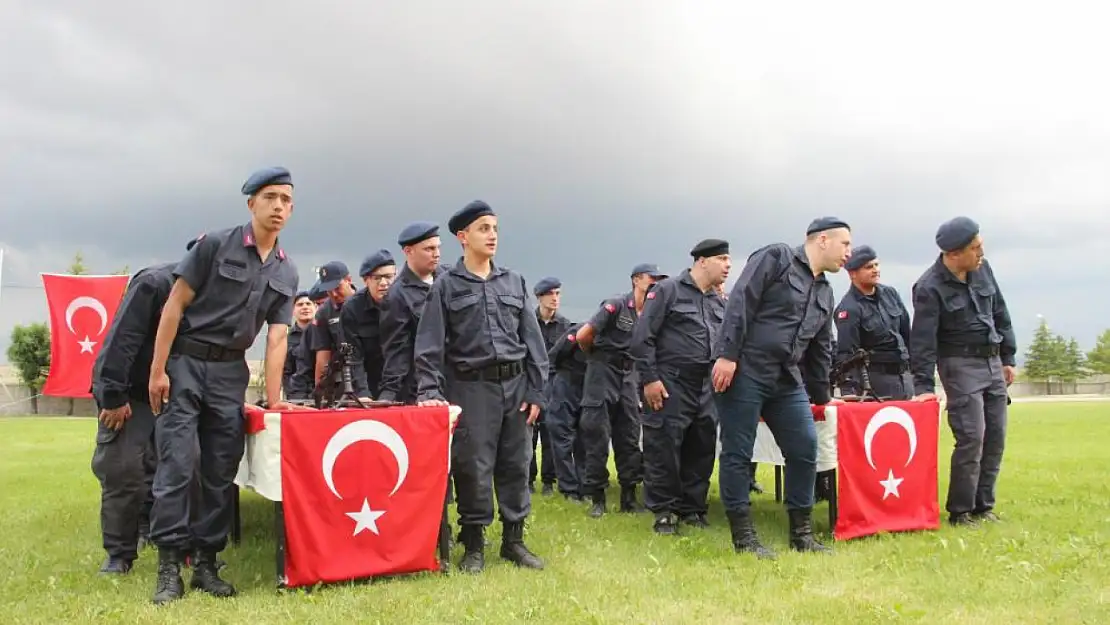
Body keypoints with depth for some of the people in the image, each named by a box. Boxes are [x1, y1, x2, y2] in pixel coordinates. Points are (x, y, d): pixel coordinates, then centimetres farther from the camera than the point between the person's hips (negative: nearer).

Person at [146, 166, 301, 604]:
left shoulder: (287, 273, 7)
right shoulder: (215, 245, -6)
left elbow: (276, 337, 5)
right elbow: (175, 305, -7)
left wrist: (273, 399, -1)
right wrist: (158, 369, -12)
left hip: (230, 372, 4)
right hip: (184, 362, -4)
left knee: (221, 472, 4)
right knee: (176, 467, -8)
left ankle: (206, 564, 13)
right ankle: (169, 568, 0)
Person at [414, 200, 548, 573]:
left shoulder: (514, 282, 10)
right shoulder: (446, 287, 0)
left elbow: (532, 340, 9)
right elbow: (430, 346, -3)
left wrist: (536, 391, 3)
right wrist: (430, 392, -14)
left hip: (515, 384, 4)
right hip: (471, 388, -3)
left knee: (516, 465, 8)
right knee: (473, 467, 0)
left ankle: (514, 540, 21)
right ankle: (473, 545, 14)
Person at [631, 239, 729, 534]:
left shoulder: (720, 302, 16)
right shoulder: (667, 290, -5)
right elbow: (642, 338, -10)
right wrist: (650, 378, -14)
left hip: (706, 388, 7)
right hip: (670, 386, -7)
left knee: (702, 449, 9)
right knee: (664, 449, -3)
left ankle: (693, 508, 22)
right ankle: (664, 512, 8)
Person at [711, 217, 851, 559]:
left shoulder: (824, 293, 20)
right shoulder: (776, 257, -4)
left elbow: (820, 351, 26)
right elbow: (740, 303, -14)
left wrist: (821, 398, 29)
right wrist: (727, 355, -21)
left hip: (788, 381, 8)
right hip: (743, 372, -8)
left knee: (805, 450, 4)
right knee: (737, 455, -1)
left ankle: (801, 531, 17)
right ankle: (743, 536, 8)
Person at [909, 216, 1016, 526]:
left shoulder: (982, 268, 3)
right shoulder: (930, 288, -17)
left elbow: (1000, 314, 14)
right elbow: (922, 339, -18)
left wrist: (1008, 357, 16)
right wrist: (925, 386, -22)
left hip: (992, 362, 7)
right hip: (961, 365, -7)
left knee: (995, 437, 8)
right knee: (971, 437, -11)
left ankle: (983, 505, 19)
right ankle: (960, 511, 1)